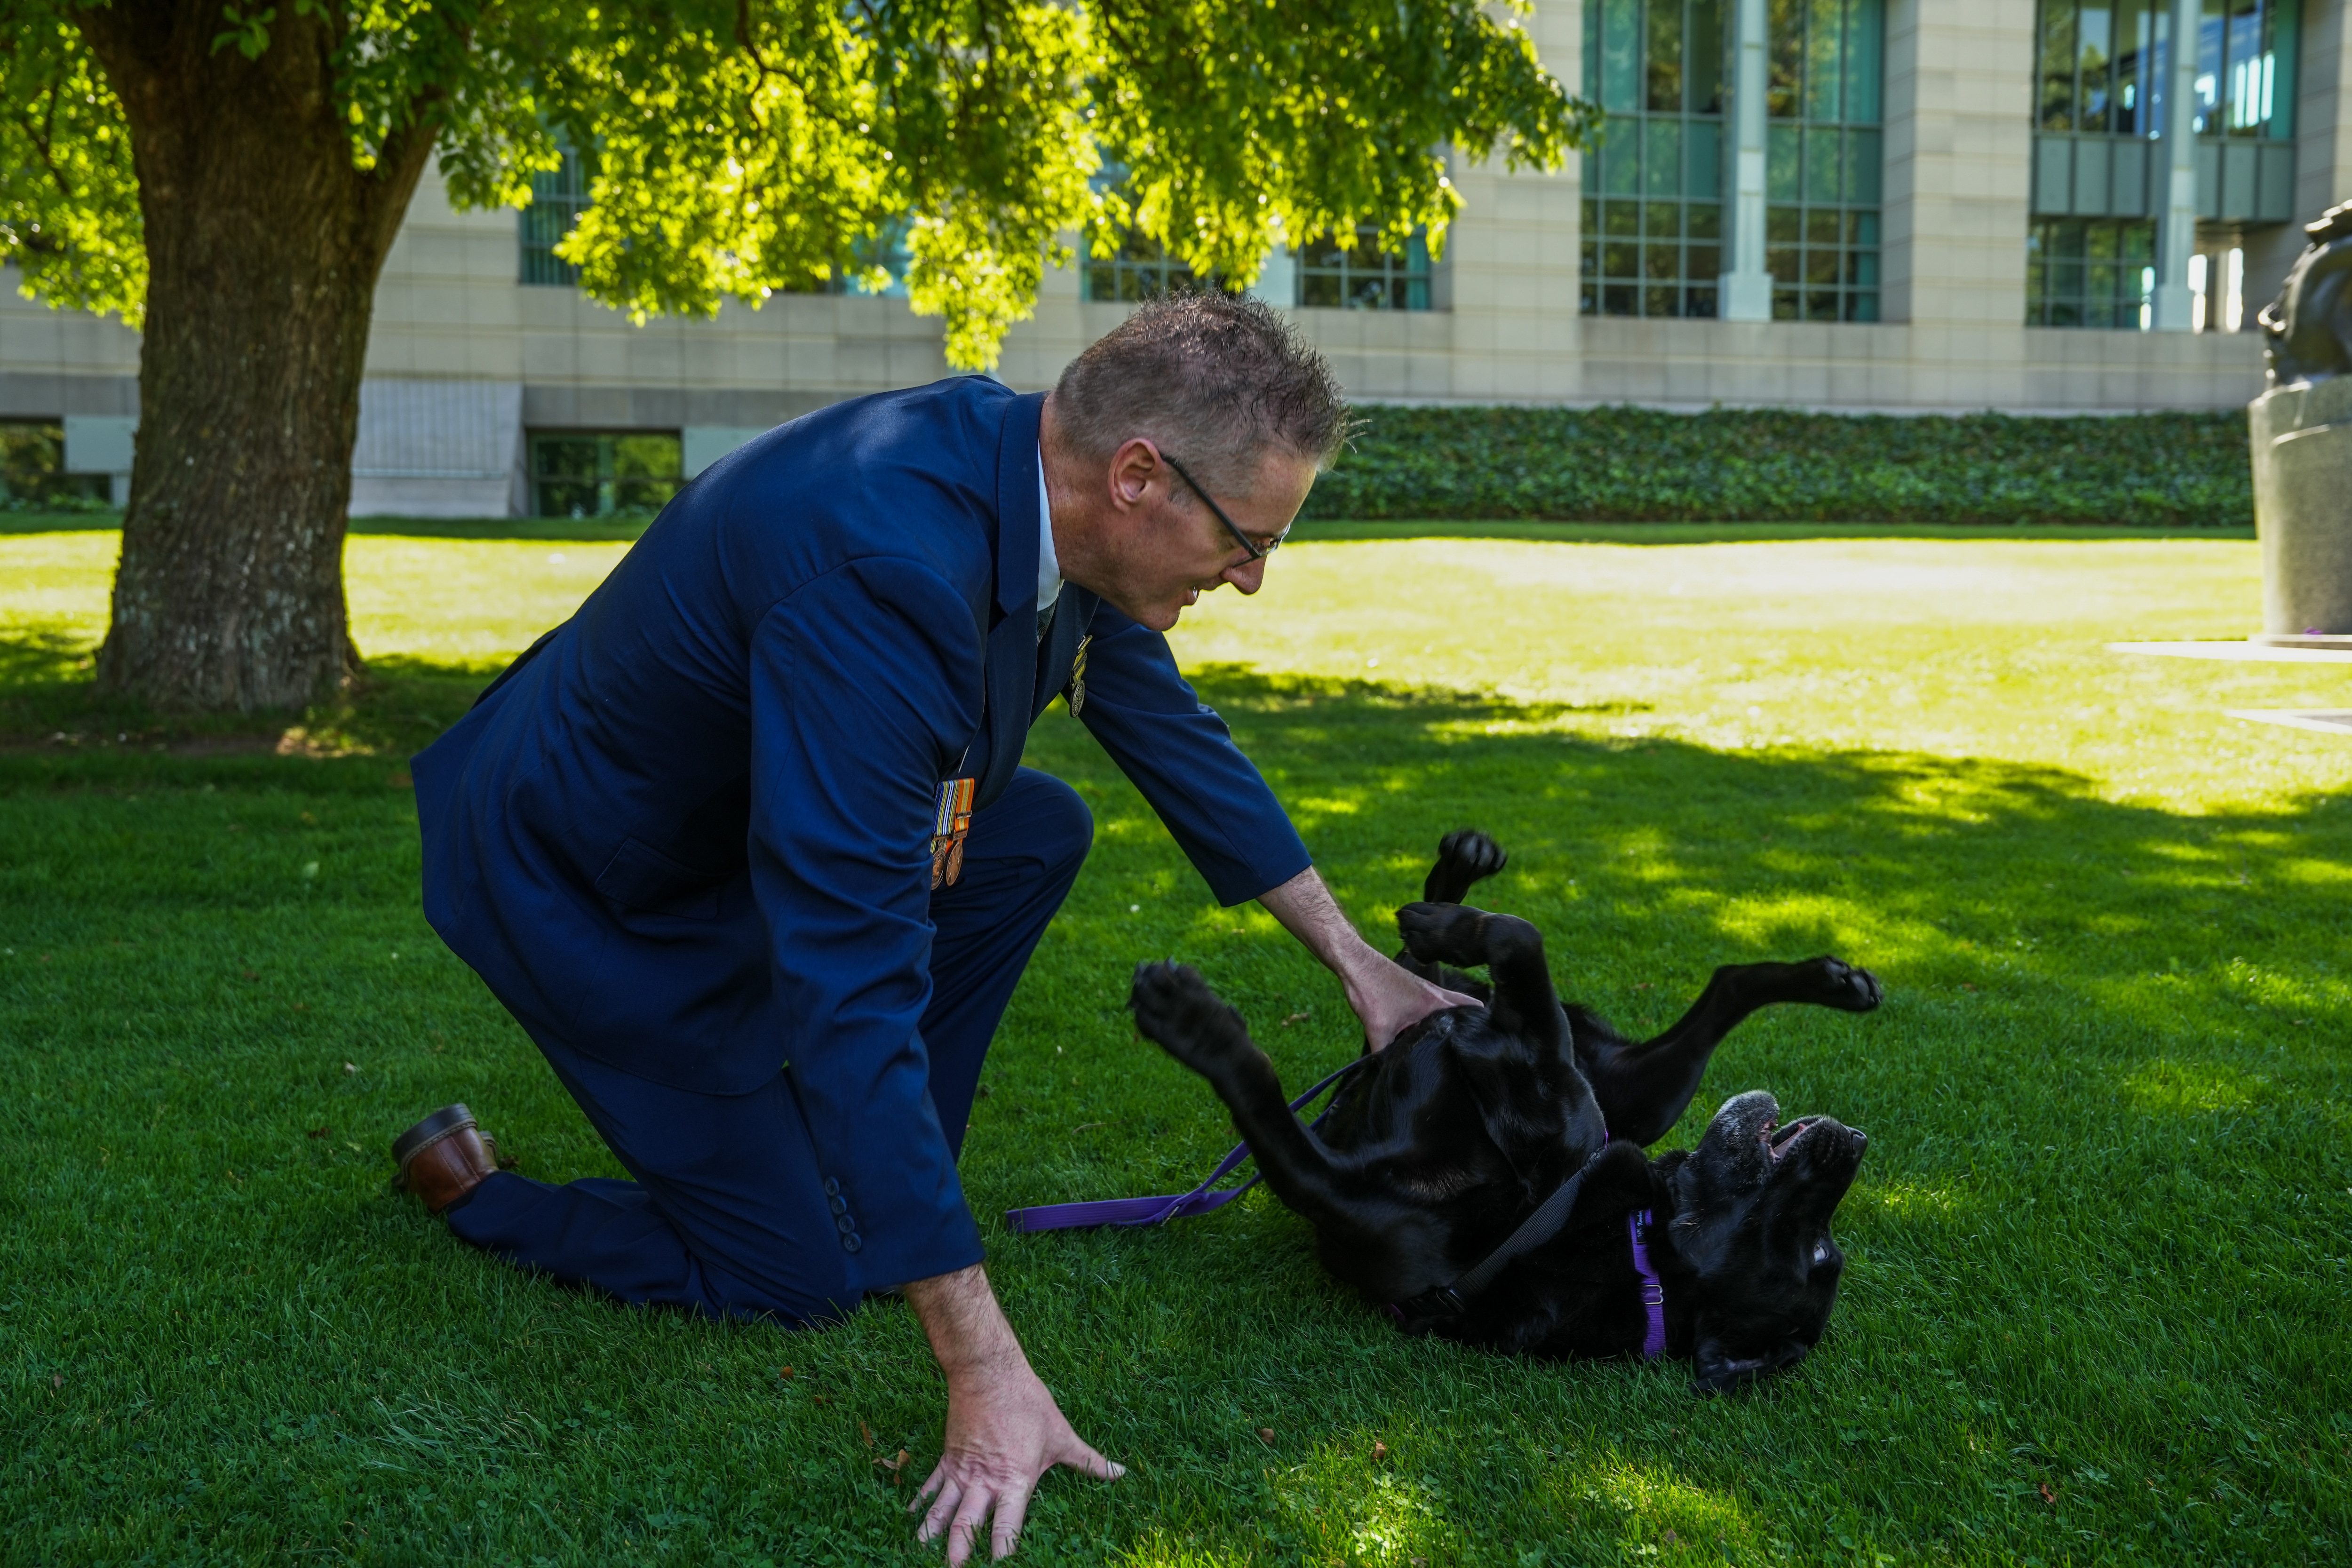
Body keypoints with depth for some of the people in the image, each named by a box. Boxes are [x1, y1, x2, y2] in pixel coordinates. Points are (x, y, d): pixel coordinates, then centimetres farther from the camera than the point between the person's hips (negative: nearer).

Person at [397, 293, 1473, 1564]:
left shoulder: (1046, 489, -10)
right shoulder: (886, 575, -39)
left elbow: (1172, 730, 7)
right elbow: (854, 989, -39)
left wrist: (1354, 959, 13)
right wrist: (986, 1373, -36)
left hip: (733, 812, 8)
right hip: (582, 885, -8)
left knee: (1040, 838, 2)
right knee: (796, 1281, -2)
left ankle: (877, 1178, 10)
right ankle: (461, 1188, 16)